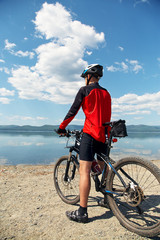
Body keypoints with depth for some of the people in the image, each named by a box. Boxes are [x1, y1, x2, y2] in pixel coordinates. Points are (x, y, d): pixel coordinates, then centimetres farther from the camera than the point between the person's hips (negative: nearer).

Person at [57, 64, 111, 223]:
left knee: (84, 170, -8)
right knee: (104, 168, 19)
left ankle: (82, 212, -5)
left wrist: (61, 128, 8)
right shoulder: (106, 93, 19)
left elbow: (73, 111, -2)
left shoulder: (84, 90, 1)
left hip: (90, 133, -7)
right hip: (103, 134, 7)